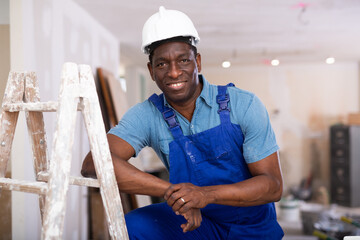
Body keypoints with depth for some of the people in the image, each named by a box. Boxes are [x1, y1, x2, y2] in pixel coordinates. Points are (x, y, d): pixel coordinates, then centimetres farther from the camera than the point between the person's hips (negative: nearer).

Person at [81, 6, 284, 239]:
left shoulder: (243, 104, -18)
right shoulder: (148, 115, -14)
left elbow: (273, 185, -20)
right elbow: (93, 163, -28)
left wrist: (207, 194, -37)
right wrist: (171, 190, -36)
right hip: (194, 220, 1)